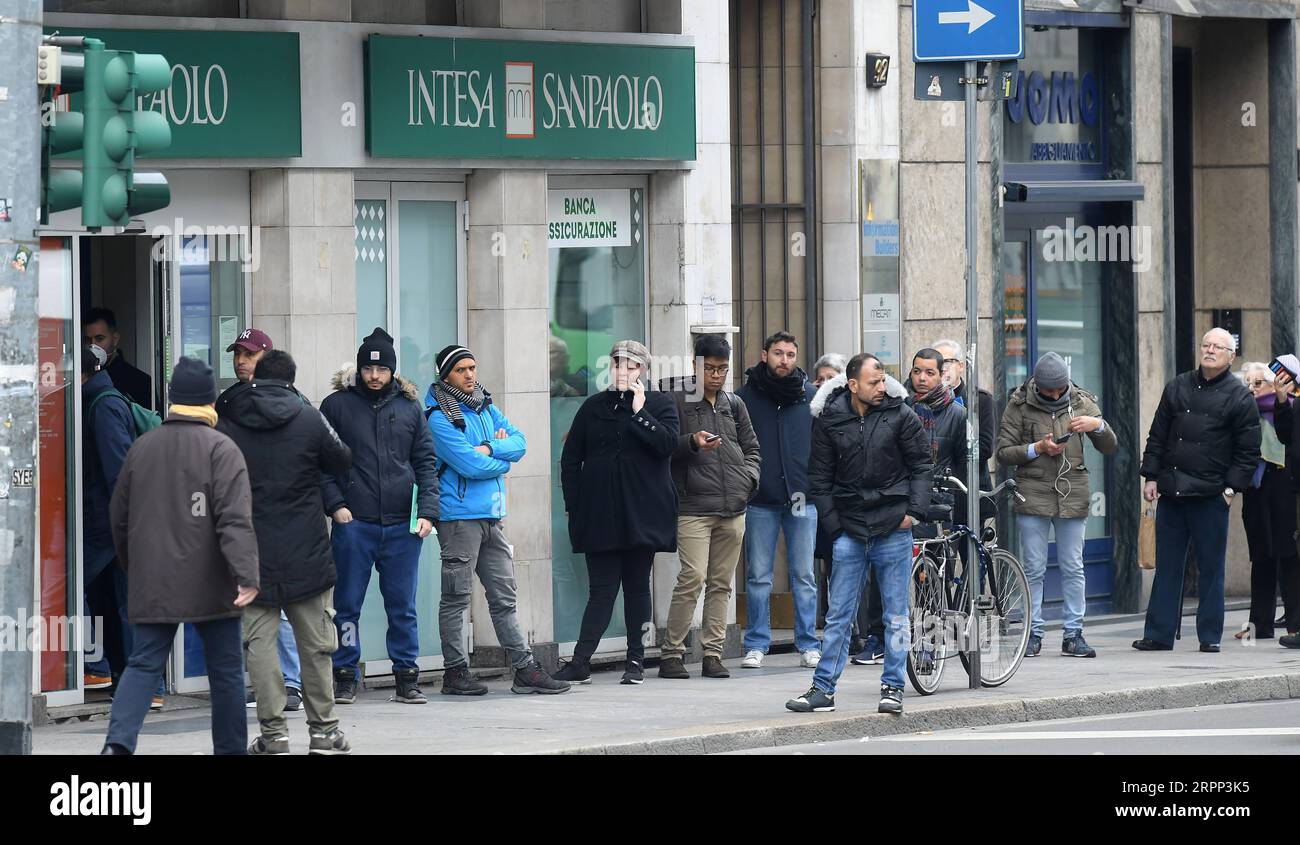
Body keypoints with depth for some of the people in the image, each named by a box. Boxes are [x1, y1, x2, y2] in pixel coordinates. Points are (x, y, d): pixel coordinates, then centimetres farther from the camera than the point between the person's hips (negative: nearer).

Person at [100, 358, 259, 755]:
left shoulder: (141, 448, 8)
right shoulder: (221, 449, -8)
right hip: (208, 585, -4)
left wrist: (134, 568, 30)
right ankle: (230, 749, 14)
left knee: (144, 664, 3)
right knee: (225, 670, 9)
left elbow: (120, 519, 17)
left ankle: (119, 741, -18)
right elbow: (235, 518, -18)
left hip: (152, 586, 4)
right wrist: (246, 574, -23)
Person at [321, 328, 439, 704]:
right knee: (348, 605, 3)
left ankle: (407, 677, 12)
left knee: (403, 607, 6)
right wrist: (335, 504, -8)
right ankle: (345, 677, 11)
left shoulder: (409, 407, 10)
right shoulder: (337, 405, 3)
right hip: (353, 524, -2)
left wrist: (427, 511, -2)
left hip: (402, 525, 2)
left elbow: (425, 462, 10)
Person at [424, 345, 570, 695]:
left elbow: (519, 442, 6)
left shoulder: (486, 407, 14)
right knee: (456, 598, -1)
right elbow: (469, 465, -18)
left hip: (492, 516, 7)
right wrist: (502, 459, -1)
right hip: (459, 517, -7)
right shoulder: (440, 417, -10)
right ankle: (455, 671, 4)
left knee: (504, 597, 9)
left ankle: (525, 669, 10)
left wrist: (490, 449, -12)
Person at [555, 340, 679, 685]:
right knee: (602, 588, -4)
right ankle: (580, 663, -7)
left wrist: (639, 412, -13)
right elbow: (570, 459, 11)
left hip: (642, 512, -1)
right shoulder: (594, 407, 11)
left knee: (637, 586, 5)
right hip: (600, 513, 1)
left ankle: (636, 661, 12)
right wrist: (573, 505, 4)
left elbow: (667, 443, -13)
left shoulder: (660, 404, 5)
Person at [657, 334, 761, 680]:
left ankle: (713, 654, 10)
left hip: (733, 508, 6)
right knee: (693, 577, -14)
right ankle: (671, 653, -6)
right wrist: (692, 443, -20)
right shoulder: (678, 401, 0)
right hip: (693, 506, -6)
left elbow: (751, 448, 23)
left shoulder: (734, 404, 17)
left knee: (721, 583, 6)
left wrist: (748, 479, 5)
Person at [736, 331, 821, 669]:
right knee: (758, 577, 2)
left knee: (804, 576, 3)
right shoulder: (746, 396, 3)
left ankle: (808, 644, 8)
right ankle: (757, 645, 8)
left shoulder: (811, 396, 7)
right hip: (760, 501, -1)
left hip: (802, 499, 1)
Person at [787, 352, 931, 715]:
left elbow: (922, 465, 5)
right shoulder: (829, 420, 2)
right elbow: (820, 477, 6)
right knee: (839, 615, 3)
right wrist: (834, 524, 0)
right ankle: (823, 689, 7)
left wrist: (915, 510, -6)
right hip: (850, 531, 1)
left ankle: (892, 687, 11)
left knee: (896, 615, 3)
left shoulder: (901, 416, -1)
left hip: (893, 529, -1)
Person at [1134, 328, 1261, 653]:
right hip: (1171, 492, 4)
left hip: (1211, 495, -3)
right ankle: (1159, 634, 8)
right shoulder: (1178, 387, 12)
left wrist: (1232, 487, -7)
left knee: (1211, 568, 1)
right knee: (1166, 566, 5)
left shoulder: (1239, 397, 1)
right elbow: (1157, 436, 16)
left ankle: (1210, 635, 7)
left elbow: (1248, 451, 1)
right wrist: (1151, 477, 8)